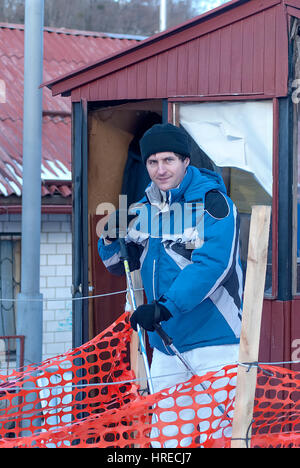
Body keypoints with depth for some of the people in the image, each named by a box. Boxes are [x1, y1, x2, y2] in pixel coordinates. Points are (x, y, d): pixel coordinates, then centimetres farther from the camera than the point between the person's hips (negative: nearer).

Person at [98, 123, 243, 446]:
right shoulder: (145, 208, 11)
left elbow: (212, 264, -22)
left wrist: (165, 307, -28)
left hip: (214, 339, -7)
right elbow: (120, 265, 20)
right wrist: (112, 238, -3)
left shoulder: (212, 201, -10)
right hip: (165, 345, 7)